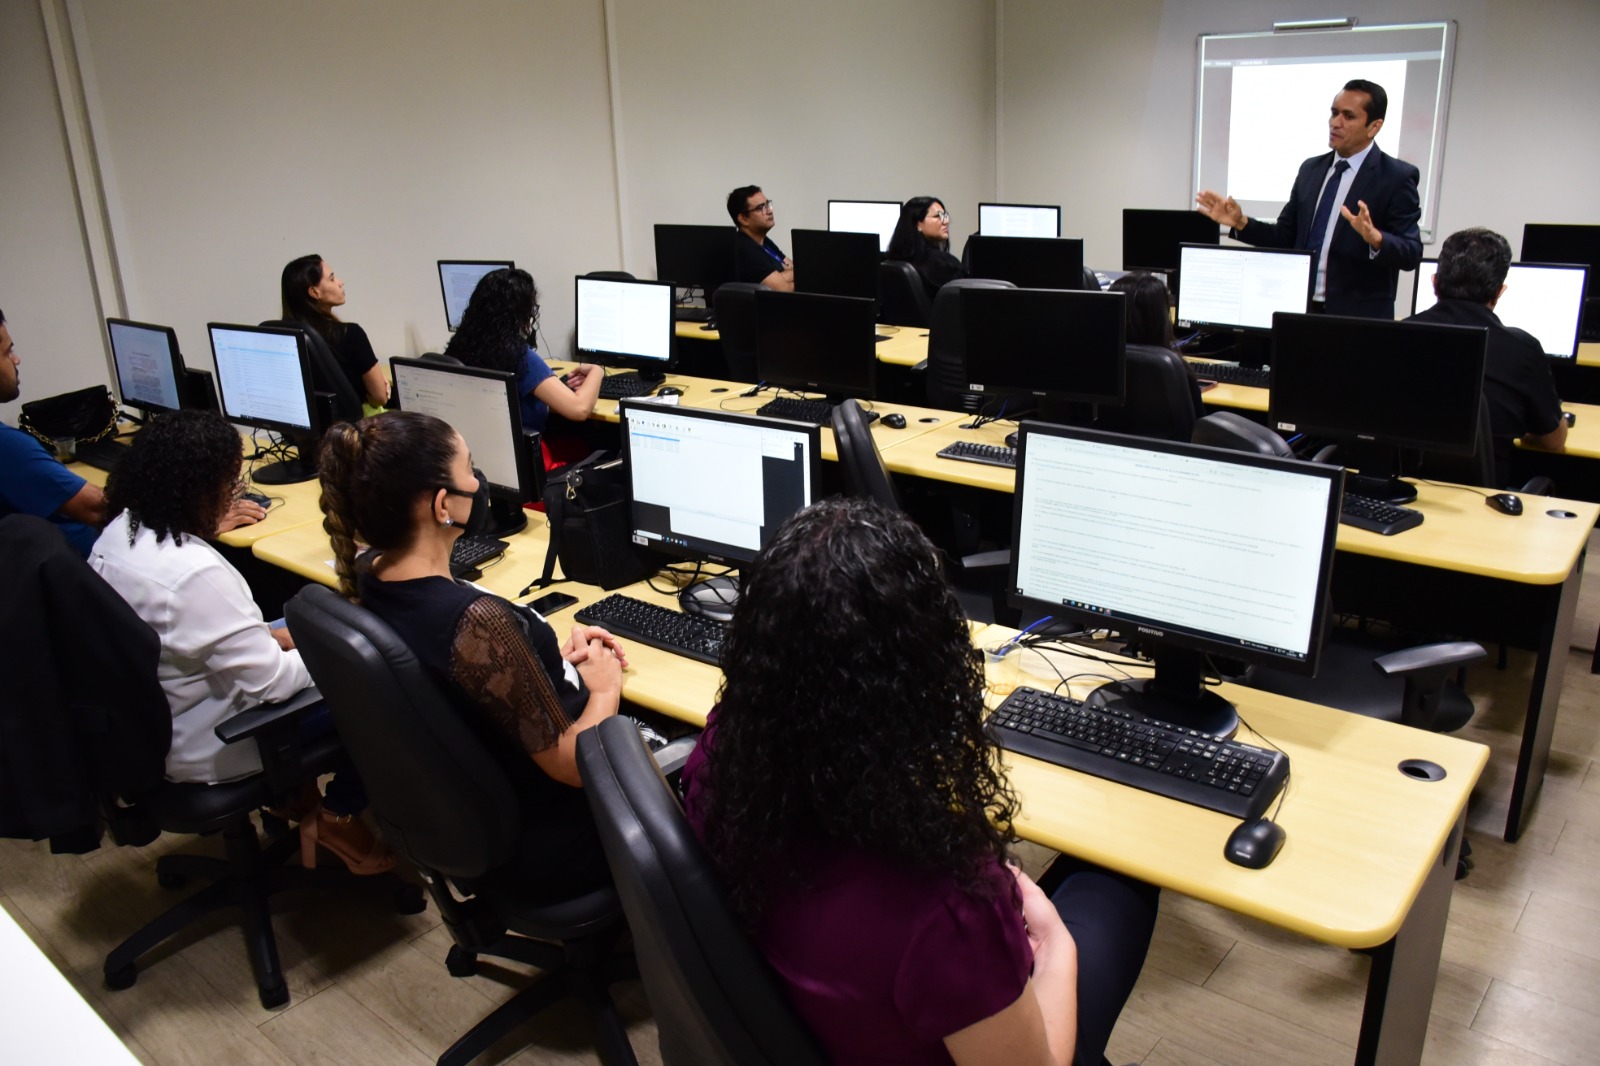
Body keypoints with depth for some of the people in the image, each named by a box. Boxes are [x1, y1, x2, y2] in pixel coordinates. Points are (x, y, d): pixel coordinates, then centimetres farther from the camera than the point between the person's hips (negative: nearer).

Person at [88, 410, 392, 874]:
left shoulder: (120, 533, -5)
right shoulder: (196, 575, -33)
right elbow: (270, 682, -26)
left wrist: (269, 635, 5)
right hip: (199, 748, -9)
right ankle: (338, 817, 19)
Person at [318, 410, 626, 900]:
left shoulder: (366, 577, -10)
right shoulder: (475, 621, -36)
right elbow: (573, 766, -26)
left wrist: (556, 654, 2)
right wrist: (606, 688, -9)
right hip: (543, 842, -8)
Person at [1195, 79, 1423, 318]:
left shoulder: (1397, 177, -7)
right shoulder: (1311, 169, 10)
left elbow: (1411, 253, -13)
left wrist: (1375, 238, -32)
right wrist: (1240, 223, -2)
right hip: (1300, 309, 5)